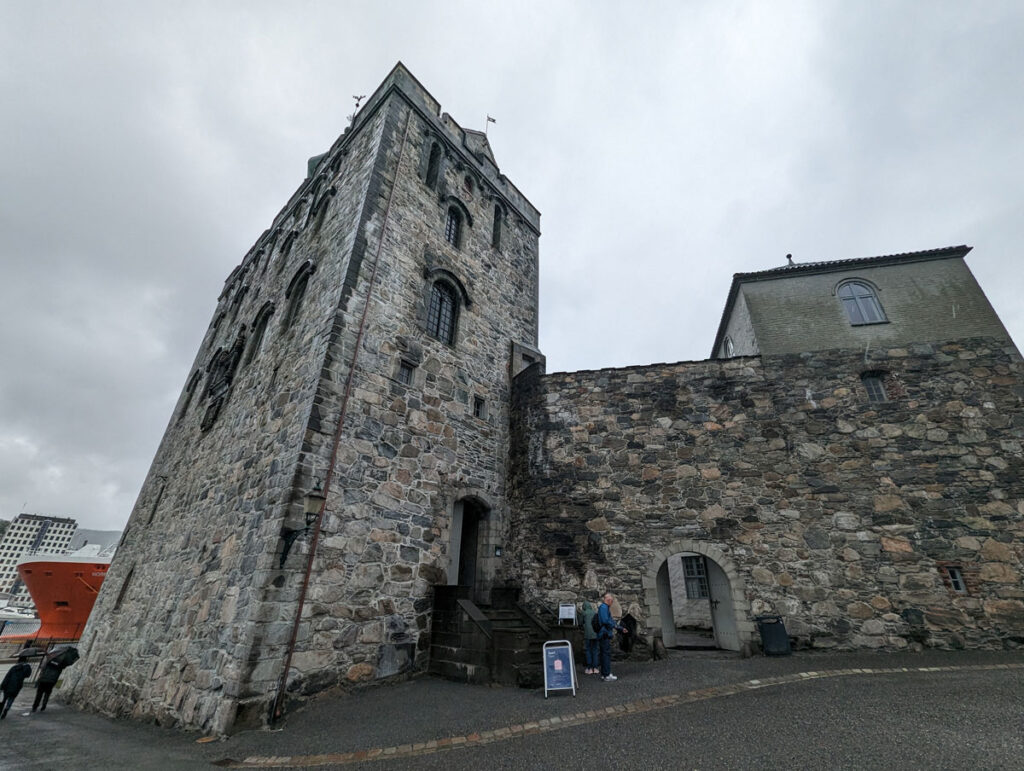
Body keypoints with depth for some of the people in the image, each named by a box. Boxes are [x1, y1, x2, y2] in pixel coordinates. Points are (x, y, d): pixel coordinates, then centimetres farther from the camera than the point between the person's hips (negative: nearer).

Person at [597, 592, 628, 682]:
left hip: (605, 634, 10)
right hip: (604, 634, -10)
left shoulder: (606, 607, 20)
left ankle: (604, 674, 20)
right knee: (606, 653, -7)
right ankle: (607, 675, -3)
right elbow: (605, 620, -23)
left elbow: (610, 620, 27)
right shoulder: (603, 607, -14)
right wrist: (615, 626, -8)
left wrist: (621, 629, 27)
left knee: (605, 653, 13)